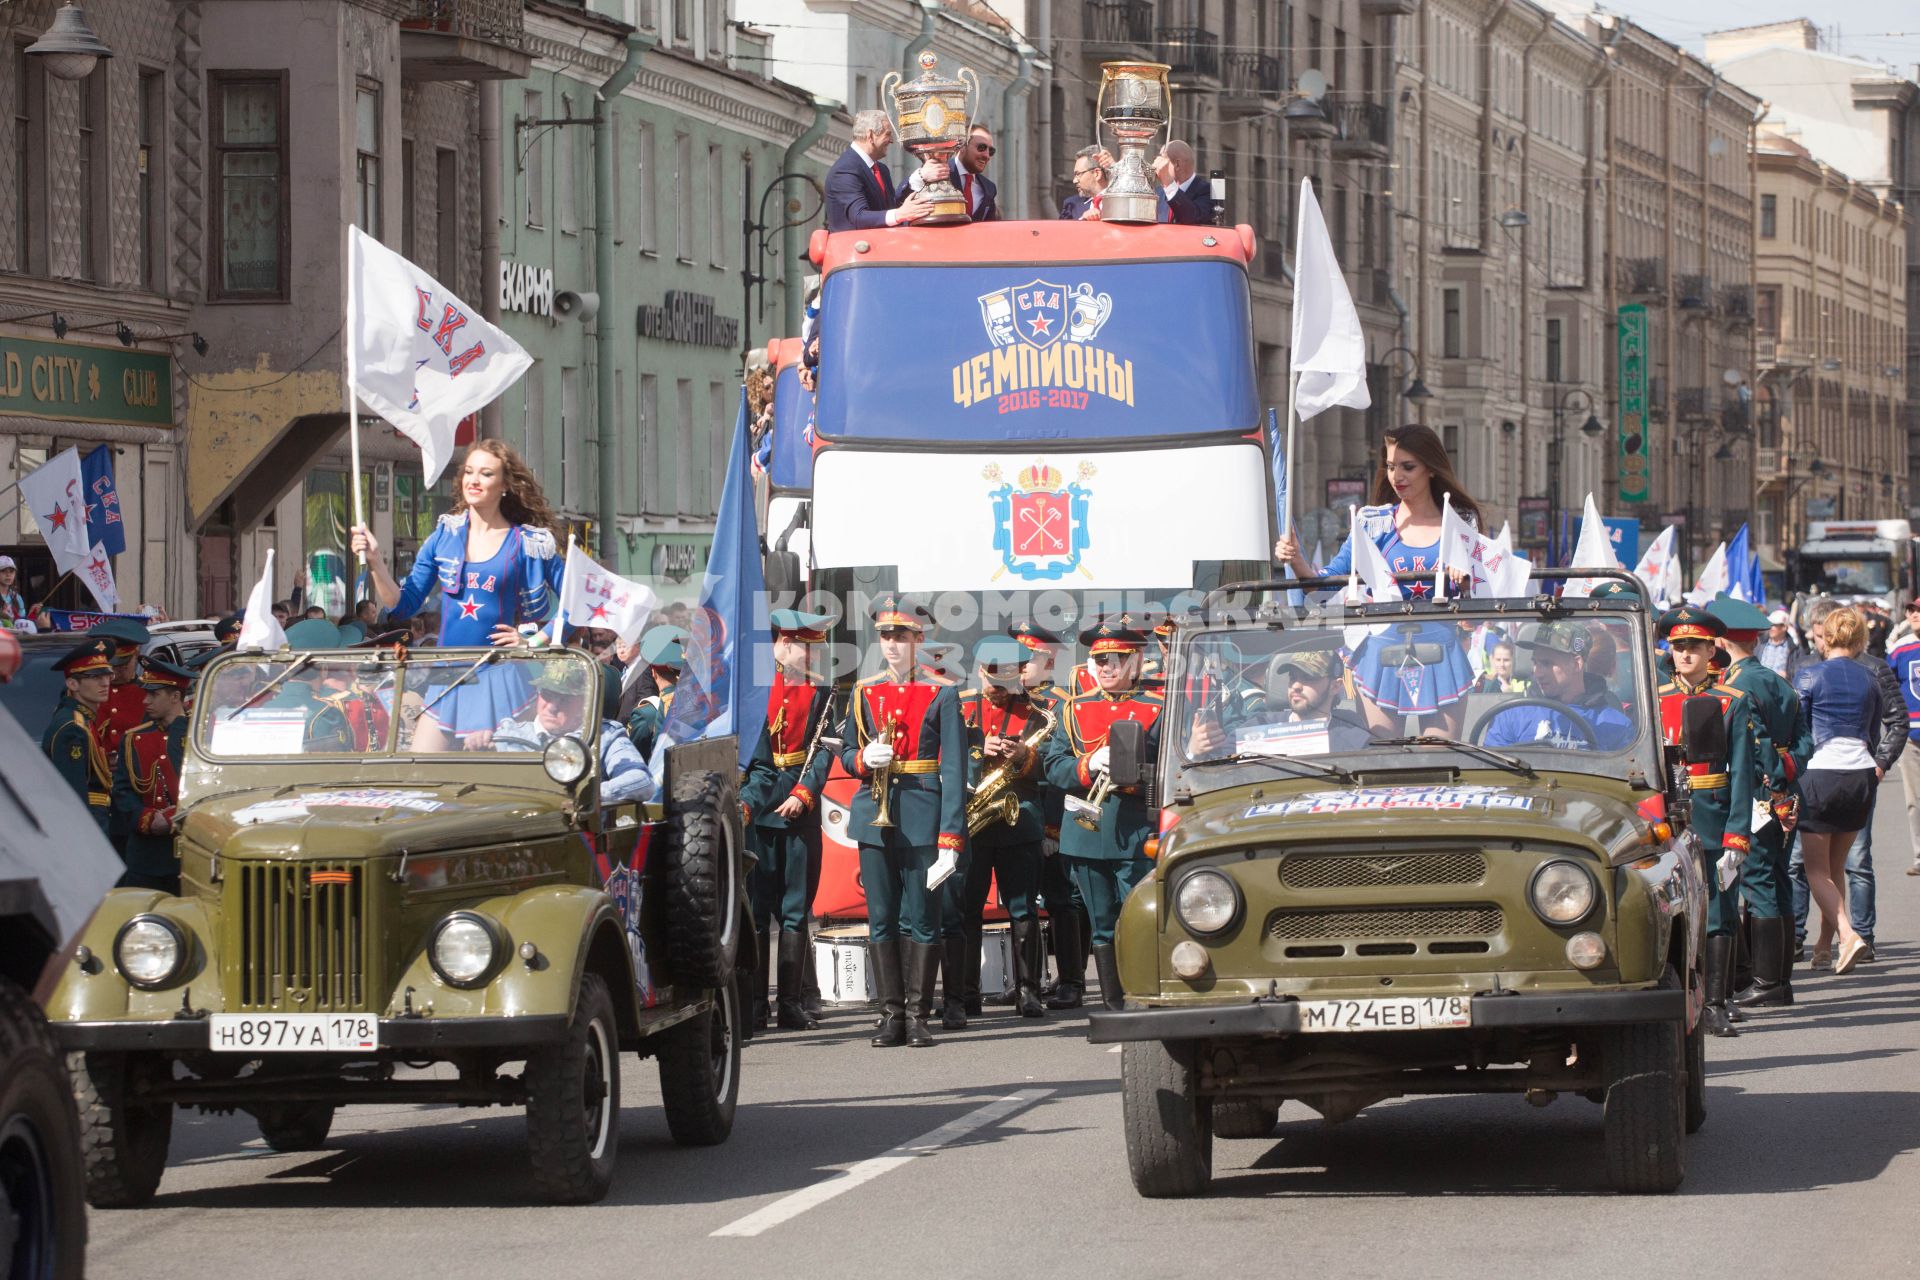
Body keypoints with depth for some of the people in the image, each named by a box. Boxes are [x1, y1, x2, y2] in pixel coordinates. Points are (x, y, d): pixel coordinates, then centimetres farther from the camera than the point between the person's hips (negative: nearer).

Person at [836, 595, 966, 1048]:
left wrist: (950, 837, -12)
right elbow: (846, 752, 17)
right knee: (882, 920, 4)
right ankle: (892, 1015, 9)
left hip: (921, 818, -3)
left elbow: (954, 769, -4)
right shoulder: (864, 693, 10)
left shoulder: (941, 695, -1)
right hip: (874, 819, 3)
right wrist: (865, 759, -10)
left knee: (921, 920, -1)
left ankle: (917, 1015, 4)